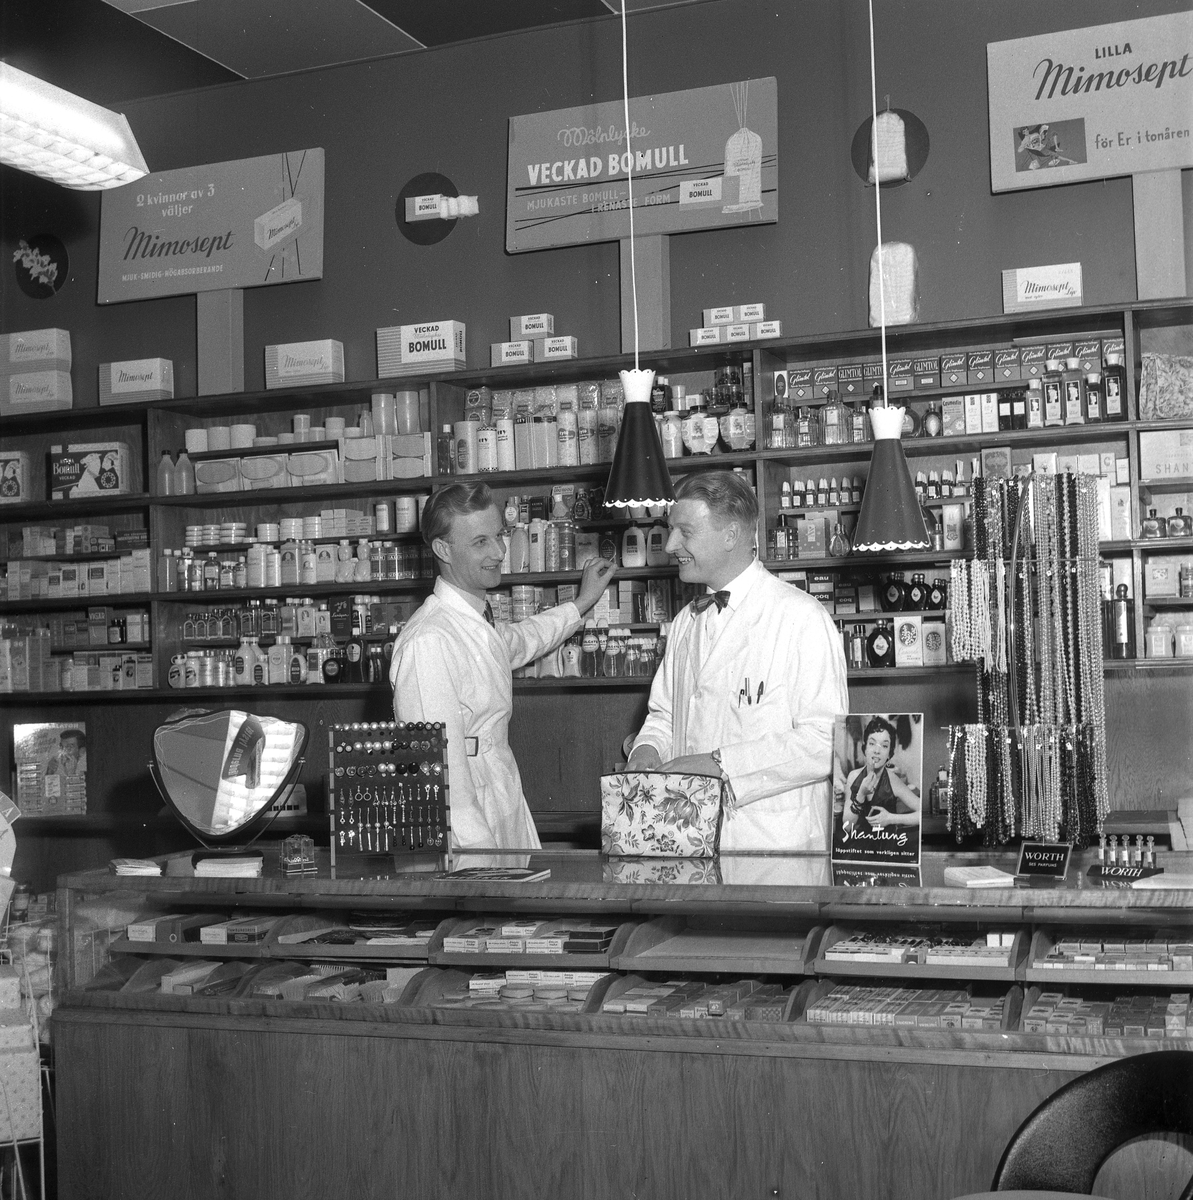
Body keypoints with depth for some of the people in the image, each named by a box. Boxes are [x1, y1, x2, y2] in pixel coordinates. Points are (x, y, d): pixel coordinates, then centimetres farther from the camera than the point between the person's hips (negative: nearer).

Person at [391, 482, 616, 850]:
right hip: (466, 834, -9)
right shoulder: (428, 643, -21)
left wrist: (582, 602, 42)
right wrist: (478, 844, -25)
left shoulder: (479, 624, 9)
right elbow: (442, 769, -24)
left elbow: (518, 641, 34)